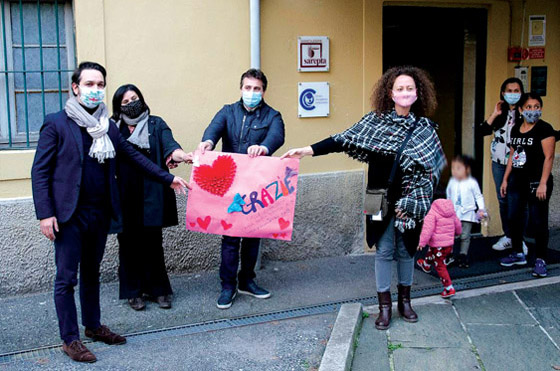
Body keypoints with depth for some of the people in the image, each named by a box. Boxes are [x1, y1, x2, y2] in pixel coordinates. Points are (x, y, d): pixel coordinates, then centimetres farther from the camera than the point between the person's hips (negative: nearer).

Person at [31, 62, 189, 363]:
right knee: (66, 278, 1)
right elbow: (40, 171, -8)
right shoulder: (56, 124, -7)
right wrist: (45, 214, -14)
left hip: (100, 213, 6)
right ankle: (70, 339, 11)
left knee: (91, 272, 18)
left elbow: (134, 157, 17)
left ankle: (93, 326, 32)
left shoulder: (108, 126, 10)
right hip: (69, 214, -5)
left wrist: (168, 178, 14)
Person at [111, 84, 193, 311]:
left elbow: (168, 143, -11)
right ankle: (133, 291, 17)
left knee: (152, 242, 3)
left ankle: (157, 289, 16)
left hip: (152, 195, 0)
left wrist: (181, 155, -33)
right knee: (129, 243, 4)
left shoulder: (156, 124, 8)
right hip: (126, 197, 0)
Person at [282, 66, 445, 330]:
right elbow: (343, 141, -6)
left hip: (409, 201, 1)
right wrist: (308, 150, -16)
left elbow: (429, 170, -1)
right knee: (384, 251, 4)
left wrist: (410, 201, -10)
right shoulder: (375, 121, -1)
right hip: (381, 199, -1)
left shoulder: (425, 128, 0)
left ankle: (404, 300, 30)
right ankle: (384, 306, 16)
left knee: (405, 250, 12)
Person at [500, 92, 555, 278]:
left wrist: (543, 184, -19)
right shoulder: (516, 129, 11)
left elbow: (549, 157, -14)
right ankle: (518, 254, 28)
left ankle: (540, 260, 10)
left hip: (536, 183, -7)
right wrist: (505, 179, 16)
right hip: (517, 182, 7)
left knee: (538, 222, -1)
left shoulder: (544, 129, -9)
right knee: (514, 219, 12)